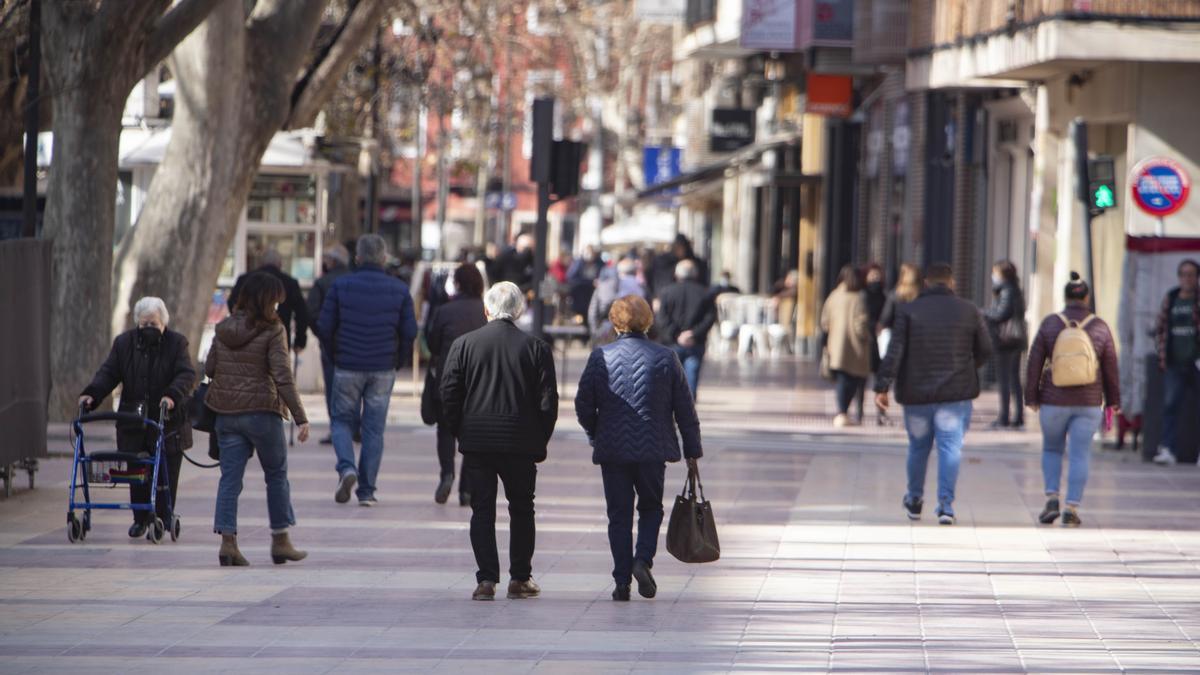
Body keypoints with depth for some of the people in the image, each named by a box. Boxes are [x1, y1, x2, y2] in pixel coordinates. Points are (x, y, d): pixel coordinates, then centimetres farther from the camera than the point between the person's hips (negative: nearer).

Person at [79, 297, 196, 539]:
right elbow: (108, 373, 5)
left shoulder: (176, 343, 0)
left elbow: (187, 374, -10)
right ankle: (141, 518, 17)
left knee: (165, 474, -3)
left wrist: (173, 395, -29)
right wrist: (91, 394, -13)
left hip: (168, 422, -3)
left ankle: (162, 518, 5)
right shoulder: (124, 343, 9)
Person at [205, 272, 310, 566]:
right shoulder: (272, 331, -11)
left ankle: (227, 540, -6)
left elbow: (209, 369, 9)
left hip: (226, 413, 4)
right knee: (276, 475, 12)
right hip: (262, 411, -4)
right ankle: (280, 540, 18)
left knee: (230, 477, 5)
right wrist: (300, 417, -14)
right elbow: (283, 376, -16)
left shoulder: (224, 329, 4)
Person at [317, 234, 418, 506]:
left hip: (347, 368, -1)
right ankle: (366, 490, 6)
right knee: (374, 428, 7)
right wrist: (397, 359, 12)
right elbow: (410, 331, -3)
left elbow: (324, 327, -4)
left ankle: (346, 467, -13)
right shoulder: (399, 289, 0)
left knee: (342, 420, 13)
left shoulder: (341, 285, -3)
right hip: (383, 371, 1)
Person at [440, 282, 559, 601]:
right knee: (521, 509, 14)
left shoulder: (463, 344, -2)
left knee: (482, 509, 5)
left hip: (476, 442, 0)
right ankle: (519, 578, 15)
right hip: (521, 443, 0)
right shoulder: (536, 348, -3)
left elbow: (448, 395, -2)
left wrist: (461, 434, 9)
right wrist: (540, 442, 7)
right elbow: (548, 401, -4)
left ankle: (486, 579, -3)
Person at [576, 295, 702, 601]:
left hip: (612, 450, 0)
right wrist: (692, 450, 11)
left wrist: (595, 436, 18)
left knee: (619, 515, 8)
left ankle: (622, 580, 4)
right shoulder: (665, 358, -2)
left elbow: (583, 404, 0)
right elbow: (685, 409, 1)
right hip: (653, 449, 0)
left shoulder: (600, 357, -4)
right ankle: (643, 559, -7)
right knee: (651, 508, 16)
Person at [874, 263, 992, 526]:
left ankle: (914, 500, 30)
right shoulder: (970, 312, 3)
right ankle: (946, 504, -14)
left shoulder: (908, 311, 0)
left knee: (918, 446, 15)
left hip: (917, 394, 1)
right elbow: (985, 351, 8)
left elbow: (894, 352, -8)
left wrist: (882, 386, -10)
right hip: (956, 394, -1)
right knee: (950, 447, -3)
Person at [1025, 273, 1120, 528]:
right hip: (1089, 402, 0)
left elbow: (1035, 362, -1)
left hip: (1054, 401, 0)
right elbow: (1111, 367, 3)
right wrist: (1113, 401, 12)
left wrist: (1032, 396, 8)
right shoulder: (1100, 327, -2)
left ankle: (1052, 498, 3)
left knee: (1052, 449, 18)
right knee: (1080, 455, 4)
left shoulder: (1050, 324, -3)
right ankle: (1072, 508, -2)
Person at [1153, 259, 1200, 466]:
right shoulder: (1170, 299, 10)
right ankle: (1168, 450, -10)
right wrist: (1162, 355, 8)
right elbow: (1160, 328, 18)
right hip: (1175, 363, 3)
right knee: (1170, 404, -6)